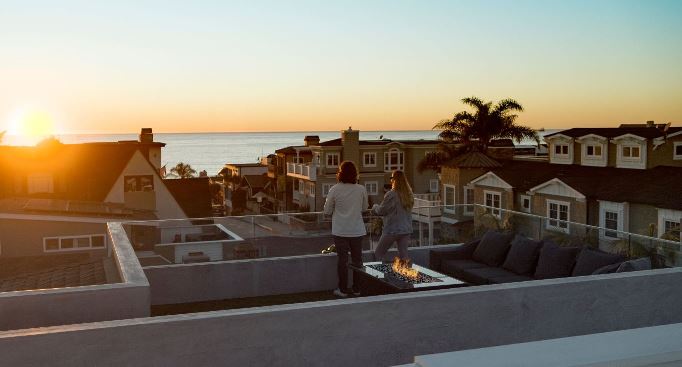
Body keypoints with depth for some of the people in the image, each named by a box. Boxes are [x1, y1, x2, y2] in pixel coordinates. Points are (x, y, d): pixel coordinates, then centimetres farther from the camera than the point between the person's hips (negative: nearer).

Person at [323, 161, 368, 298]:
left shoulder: (335, 190, -11)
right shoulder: (361, 189, -6)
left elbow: (327, 211, -2)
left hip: (340, 231, -2)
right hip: (357, 230, 2)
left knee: (342, 259, 6)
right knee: (357, 259, 12)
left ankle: (343, 289, 11)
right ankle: (357, 289, 19)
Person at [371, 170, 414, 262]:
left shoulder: (391, 195, -17)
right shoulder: (409, 195, 3)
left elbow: (381, 211, -11)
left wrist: (374, 207, 10)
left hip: (392, 230, -6)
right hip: (406, 230, 6)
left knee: (378, 255, 7)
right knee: (403, 255, 10)